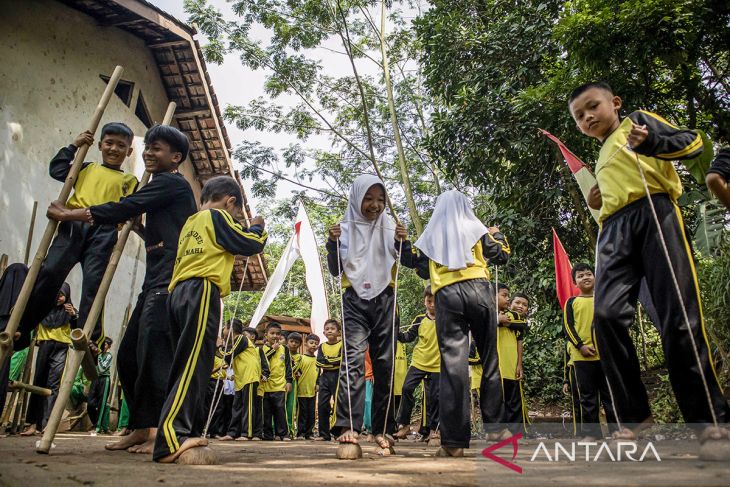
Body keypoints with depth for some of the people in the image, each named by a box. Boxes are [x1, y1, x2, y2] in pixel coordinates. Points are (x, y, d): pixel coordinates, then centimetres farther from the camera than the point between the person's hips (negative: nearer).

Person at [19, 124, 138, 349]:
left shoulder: (130, 181, 20)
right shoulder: (87, 169, 25)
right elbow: (56, 170, 17)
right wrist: (73, 146, 17)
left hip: (104, 232, -1)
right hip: (73, 225, 1)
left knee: (93, 282, -11)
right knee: (49, 272, -10)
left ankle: (90, 340, -13)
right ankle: (19, 327, -3)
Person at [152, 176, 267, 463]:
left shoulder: (190, 223, 26)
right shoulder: (217, 216, 2)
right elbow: (250, 245, 0)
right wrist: (257, 227, 20)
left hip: (178, 292, 9)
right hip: (201, 292, -9)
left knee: (187, 364, 9)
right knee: (195, 364, -16)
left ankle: (188, 433, 11)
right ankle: (171, 440, -24)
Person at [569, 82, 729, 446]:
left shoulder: (638, 119, 19)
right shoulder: (602, 161, 34)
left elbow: (694, 143, 5)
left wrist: (652, 141, -13)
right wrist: (596, 204, 18)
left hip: (653, 212, -5)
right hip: (614, 229, 5)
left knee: (679, 317, -12)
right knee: (607, 313, -17)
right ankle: (634, 416, -10)